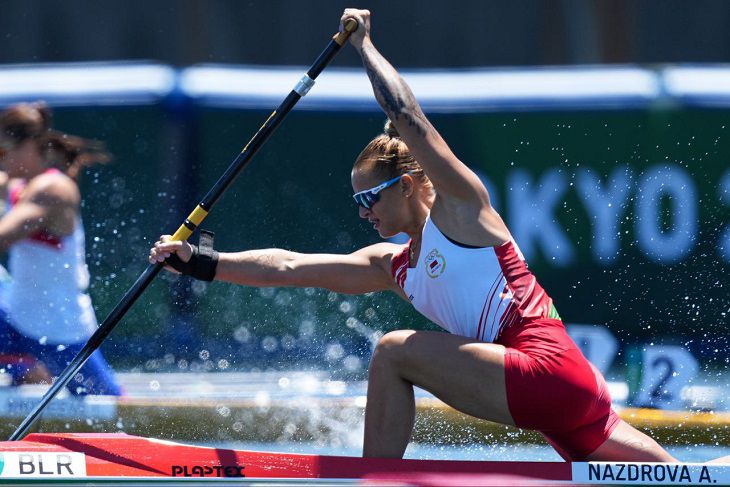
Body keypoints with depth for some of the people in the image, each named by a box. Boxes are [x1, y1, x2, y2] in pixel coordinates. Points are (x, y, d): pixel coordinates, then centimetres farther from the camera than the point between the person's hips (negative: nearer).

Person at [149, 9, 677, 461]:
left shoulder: (459, 207, 1)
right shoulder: (389, 266, 22)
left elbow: (407, 117, -7)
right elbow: (287, 267, 20)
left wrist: (364, 44, 6)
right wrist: (198, 261, 15)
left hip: (549, 371, -10)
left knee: (393, 352, -11)